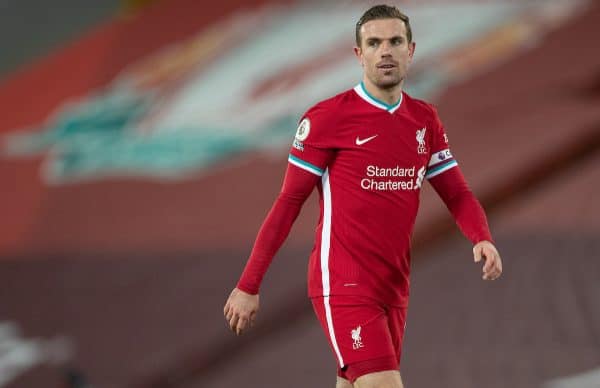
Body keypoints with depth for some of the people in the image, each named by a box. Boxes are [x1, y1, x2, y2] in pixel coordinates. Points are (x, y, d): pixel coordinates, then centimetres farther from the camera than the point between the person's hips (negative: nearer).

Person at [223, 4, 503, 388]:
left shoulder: (425, 120, 10)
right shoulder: (327, 118, -7)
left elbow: (458, 194, 11)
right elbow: (289, 202, -4)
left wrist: (482, 239, -11)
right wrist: (248, 286, -5)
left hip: (394, 289, 6)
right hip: (343, 285, -6)